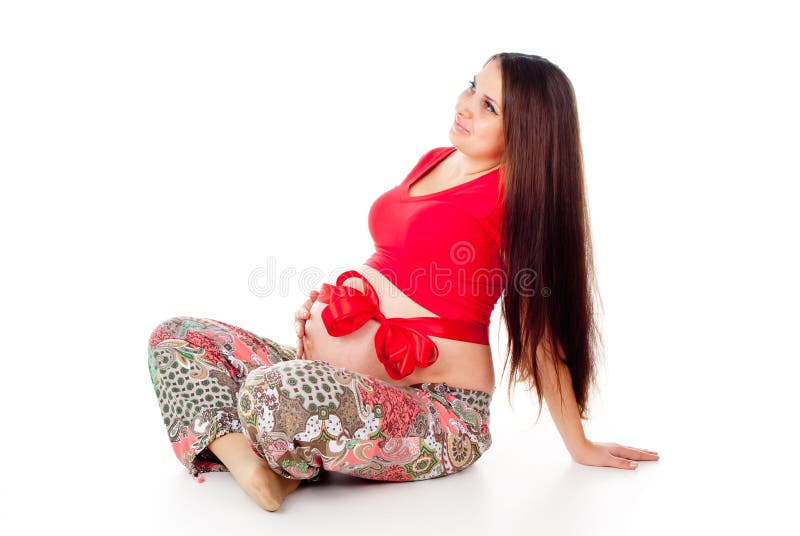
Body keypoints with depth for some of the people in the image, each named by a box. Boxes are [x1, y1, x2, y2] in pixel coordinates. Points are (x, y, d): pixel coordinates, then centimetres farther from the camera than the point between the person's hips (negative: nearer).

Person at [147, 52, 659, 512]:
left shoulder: (518, 197, -13)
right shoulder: (435, 159, 10)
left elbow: (541, 331, -7)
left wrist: (579, 446, 1)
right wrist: (330, 298, 6)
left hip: (438, 413, -8)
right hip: (337, 382, 9)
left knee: (272, 392, -37)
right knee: (177, 336, 3)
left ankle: (293, 461, -3)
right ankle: (250, 466, -16)